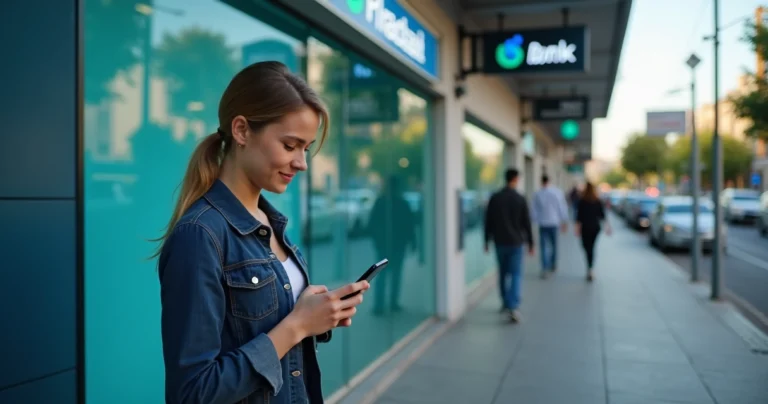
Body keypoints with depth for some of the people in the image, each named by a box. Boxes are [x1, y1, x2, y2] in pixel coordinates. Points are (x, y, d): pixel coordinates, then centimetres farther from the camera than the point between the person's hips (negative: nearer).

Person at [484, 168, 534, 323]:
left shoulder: (494, 198, -2)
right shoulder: (520, 199, -7)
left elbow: (488, 221, 1)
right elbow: (526, 223, -4)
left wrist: (487, 240, 10)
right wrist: (530, 243, 4)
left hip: (500, 242, 2)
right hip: (516, 242, -2)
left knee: (503, 273, 17)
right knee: (516, 274, -1)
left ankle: (506, 303, 27)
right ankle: (513, 307, -14)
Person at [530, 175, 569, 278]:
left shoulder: (537, 194, -5)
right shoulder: (557, 192, -5)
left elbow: (533, 210, -1)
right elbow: (563, 207, -1)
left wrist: (535, 221, 14)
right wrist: (564, 221, 7)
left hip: (542, 224, -1)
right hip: (554, 222, 1)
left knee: (544, 247, 0)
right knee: (554, 244, 18)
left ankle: (545, 269, -10)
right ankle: (553, 265, 29)